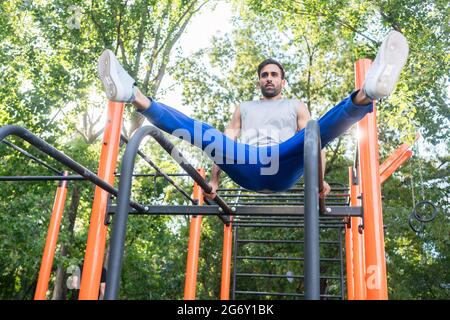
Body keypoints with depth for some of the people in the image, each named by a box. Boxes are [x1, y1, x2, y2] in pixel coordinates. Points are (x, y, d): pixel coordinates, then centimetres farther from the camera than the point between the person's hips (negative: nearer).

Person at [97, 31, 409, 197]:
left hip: (282, 165, -1)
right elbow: (227, 141, 22)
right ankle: (135, 96, -32)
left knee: (323, 127, -26)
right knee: (206, 133, -19)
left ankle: (366, 93, -55)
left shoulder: (296, 106, 27)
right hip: (246, 165, 2)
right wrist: (214, 179, 7)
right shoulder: (244, 108, 33)